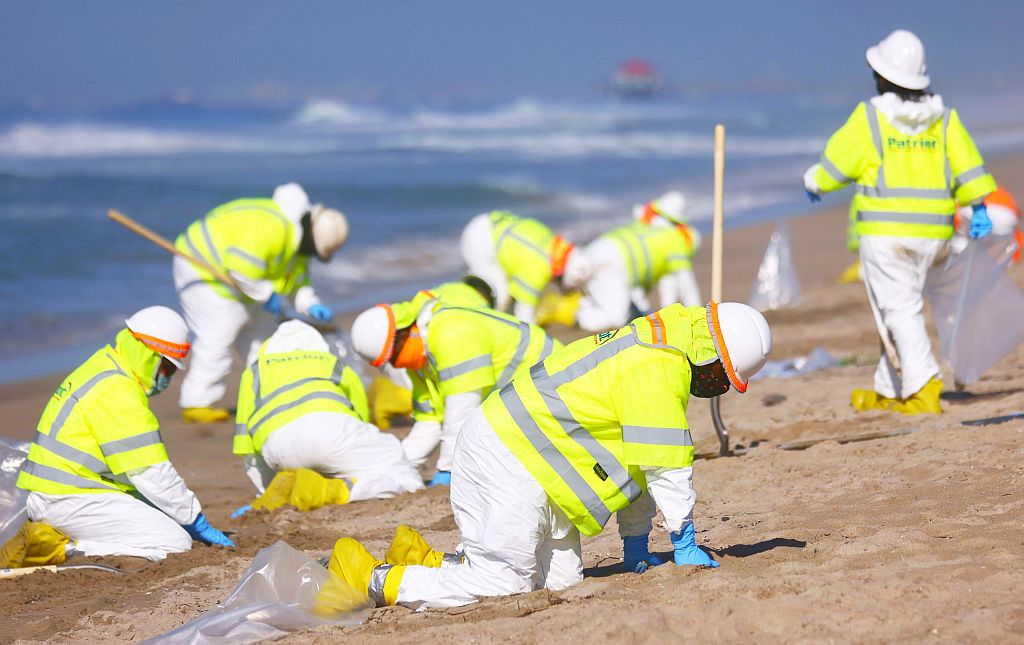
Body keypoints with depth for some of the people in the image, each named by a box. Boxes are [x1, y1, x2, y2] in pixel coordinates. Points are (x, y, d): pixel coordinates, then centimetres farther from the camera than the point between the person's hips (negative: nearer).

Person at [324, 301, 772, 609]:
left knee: (561, 577, 7)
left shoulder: (654, 347, 15)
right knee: (503, 584, -10)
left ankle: (425, 562, 14)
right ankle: (373, 579, -4)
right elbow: (666, 465, -18)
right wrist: (685, 544, -8)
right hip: (510, 465, -11)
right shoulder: (659, 369, -18)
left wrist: (635, 544, 17)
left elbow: (637, 456, 19)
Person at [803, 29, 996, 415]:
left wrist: (814, 182, 18)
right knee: (902, 308, 16)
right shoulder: (943, 118, 5)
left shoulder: (869, 118, -7)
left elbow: (835, 166, 0)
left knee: (899, 312, -6)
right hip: (932, 234, 5)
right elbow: (967, 167, -1)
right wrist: (978, 209, 1)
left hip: (884, 231, -5)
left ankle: (923, 390, -20)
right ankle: (887, 392, 23)